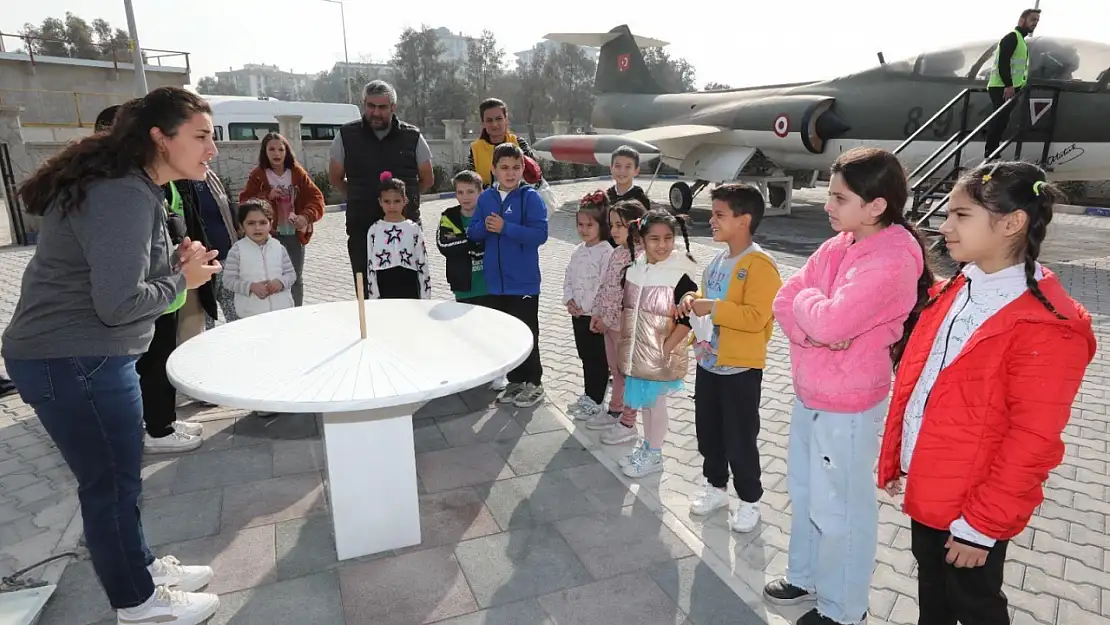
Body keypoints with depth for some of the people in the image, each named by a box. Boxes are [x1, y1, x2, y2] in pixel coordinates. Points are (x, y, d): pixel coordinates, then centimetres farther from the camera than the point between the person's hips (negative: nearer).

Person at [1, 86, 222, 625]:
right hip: (72, 361, -10)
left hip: (84, 355, 10)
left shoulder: (132, 187, 10)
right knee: (112, 482, 5)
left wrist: (173, 260, 0)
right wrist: (182, 279, -13)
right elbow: (119, 302, -28)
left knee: (116, 474, 21)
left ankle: (140, 565, 39)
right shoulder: (123, 196, -24)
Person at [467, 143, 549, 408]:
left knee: (526, 333, 4)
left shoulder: (530, 197, -8)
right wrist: (485, 226, -13)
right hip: (496, 280, 5)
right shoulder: (485, 198, 7)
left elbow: (540, 234, -17)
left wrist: (505, 227, -21)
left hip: (523, 280, -5)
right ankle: (515, 380, 29)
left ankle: (534, 383, 19)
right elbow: (473, 233, 8)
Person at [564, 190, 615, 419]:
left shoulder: (606, 252, -15)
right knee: (585, 357, 18)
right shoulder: (578, 251, 10)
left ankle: (595, 402, 14)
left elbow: (604, 286, -20)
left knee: (598, 359, 4)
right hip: (577, 313, 8)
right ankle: (588, 396, 31)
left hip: (595, 314, -8)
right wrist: (569, 301, -4)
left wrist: (585, 307, -17)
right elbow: (568, 278, 12)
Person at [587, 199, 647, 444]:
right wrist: (598, 314, 9)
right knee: (616, 371, 21)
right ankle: (614, 412, 37)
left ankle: (628, 423, 17)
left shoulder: (639, 256, -21)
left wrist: (608, 320, -19)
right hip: (610, 322, 9)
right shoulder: (617, 253, 8)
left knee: (629, 373, 5)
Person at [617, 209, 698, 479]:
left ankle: (654, 455, 26)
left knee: (656, 403, 9)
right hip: (637, 352, 6)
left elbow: (686, 320, -17)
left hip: (660, 355, -6)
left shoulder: (681, 276, -17)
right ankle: (647, 445, 38)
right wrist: (625, 344, 9)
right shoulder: (634, 268, 1)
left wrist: (666, 349, -19)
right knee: (645, 402, 20)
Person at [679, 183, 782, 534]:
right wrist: (694, 300, 0)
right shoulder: (718, 260, 8)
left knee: (740, 440, 6)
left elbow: (756, 317, -26)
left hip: (741, 369, -8)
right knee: (708, 432, 19)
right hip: (708, 362, 8)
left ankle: (749, 501, 26)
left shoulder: (759, 264, -19)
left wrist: (712, 308, -26)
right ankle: (716, 488, 38)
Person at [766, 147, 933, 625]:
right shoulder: (837, 246, 4)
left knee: (838, 509, 9)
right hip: (808, 394, 9)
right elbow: (784, 303, 2)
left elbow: (830, 321, -32)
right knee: (805, 493, 23)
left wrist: (806, 299, -11)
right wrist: (814, 329, -17)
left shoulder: (891, 260, -23)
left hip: (847, 405, -8)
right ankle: (805, 576, 44)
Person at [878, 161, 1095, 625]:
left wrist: (981, 525, -17)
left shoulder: (1049, 327, -22)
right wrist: (894, 458, 10)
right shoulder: (951, 293, 1)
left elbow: (1033, 442, -21)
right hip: (924, 487, 6)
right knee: (931, 588, 25)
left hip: (971, 506, -6)